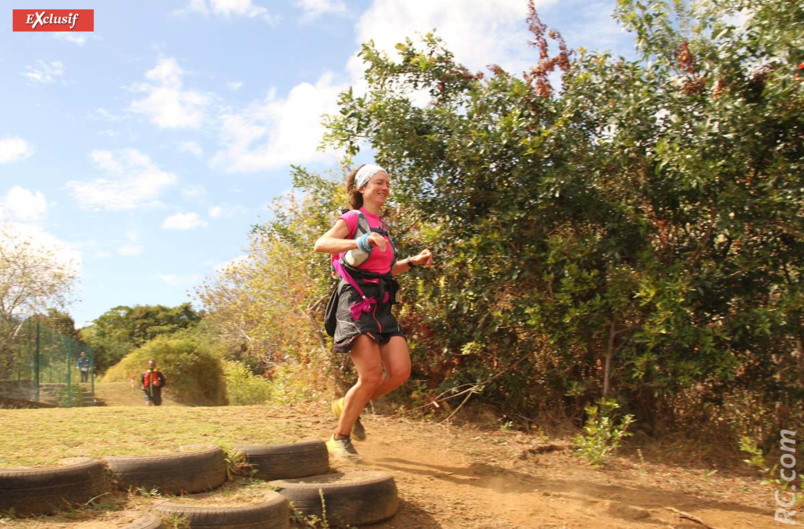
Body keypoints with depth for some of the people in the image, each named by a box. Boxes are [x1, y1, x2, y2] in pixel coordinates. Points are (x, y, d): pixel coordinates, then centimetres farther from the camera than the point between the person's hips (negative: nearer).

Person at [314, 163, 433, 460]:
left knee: (400, 372, -5)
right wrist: (361, 241, -33)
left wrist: (414, 261, 12)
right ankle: (340, 439, 3)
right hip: (355, 302, -7)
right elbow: (321, 244, -19)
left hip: (381, 307, 7)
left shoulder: (381, 226, 21)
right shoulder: (353, 218, -1)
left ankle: (348, 407, 18)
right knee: (372, 374, -15)